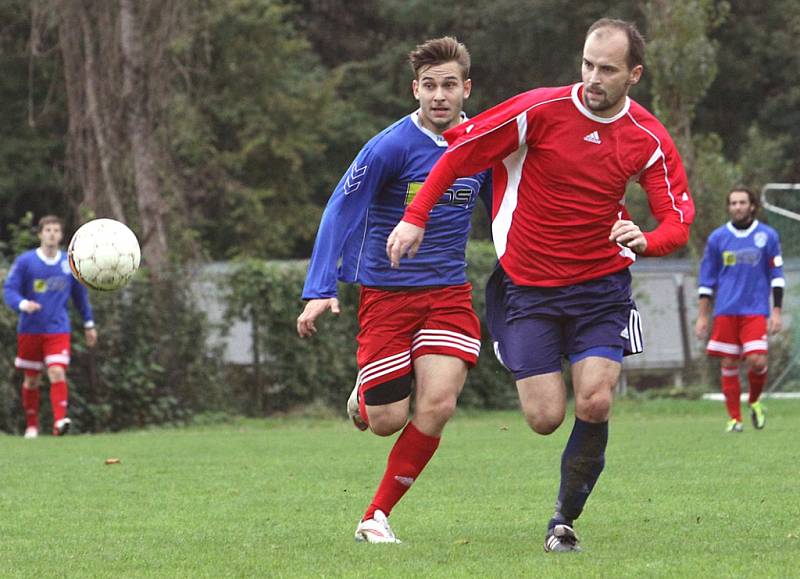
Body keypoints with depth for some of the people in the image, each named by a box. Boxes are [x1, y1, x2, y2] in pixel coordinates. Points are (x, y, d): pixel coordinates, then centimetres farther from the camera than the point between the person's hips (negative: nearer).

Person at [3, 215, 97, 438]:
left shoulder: (70, 263, 4)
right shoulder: (25, 261, -4)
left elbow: (80, 294, 16)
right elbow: (9, 289, -7)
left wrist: (89, 324, 19)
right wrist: (22, 304, -28)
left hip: (58, 330, 0)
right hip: (30, 330, 0)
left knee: (57, 373, -18)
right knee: (31, 380, 8)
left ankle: (60, 421, -26)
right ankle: (31, 426, 22)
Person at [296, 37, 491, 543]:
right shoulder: (391, 147, -14)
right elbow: (340, 212, -12)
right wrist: (320, 291, -21)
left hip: (449, 293, 3)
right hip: (386, 292, -3)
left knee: (438, 406, -15)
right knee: (387, 420, -3)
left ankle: (377, 516, 0)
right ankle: (365, 394, 36)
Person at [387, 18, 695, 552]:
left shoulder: (649, 139, -5)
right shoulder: (541, 110, -12)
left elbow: (678, 220, -4)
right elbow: (461, 150, -3)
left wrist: (645, 240, -27)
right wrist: (415, 217, -6)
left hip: (602, 284, 1)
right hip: (528, 285, -1)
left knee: (595, 404, -15)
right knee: (545, 418, -7)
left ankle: (565, 519, 5)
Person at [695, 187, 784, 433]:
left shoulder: (768, 236, 6)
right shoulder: (717, 238, 7)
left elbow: (777, 276, 8)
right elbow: (706, 280, 11)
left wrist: (776, 311, 1)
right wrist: (702, 316, 7)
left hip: (756, 311, -1)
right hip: (725, 311, 1)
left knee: (757, 361, -14)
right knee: (728, 364, -1)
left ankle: (754, 401, 15)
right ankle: (734, 418, 8)